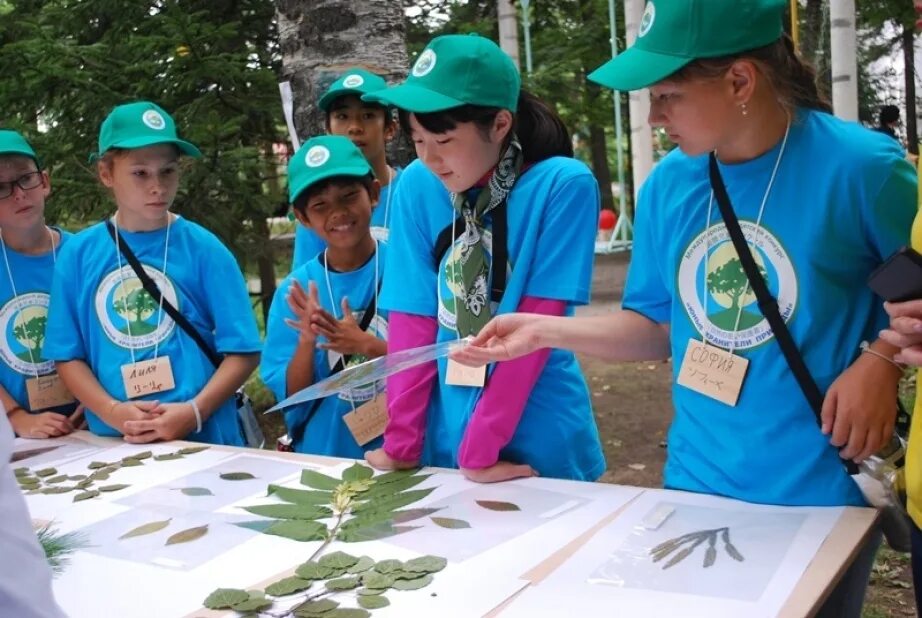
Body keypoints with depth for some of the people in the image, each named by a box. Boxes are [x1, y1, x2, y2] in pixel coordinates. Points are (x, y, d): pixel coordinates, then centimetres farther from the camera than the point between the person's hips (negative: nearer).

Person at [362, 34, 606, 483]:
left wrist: (481, 449, -16)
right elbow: (413, 320, -3)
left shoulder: (563, 185, -15)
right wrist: (402, 441, -5)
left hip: (541, 448, -3)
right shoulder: (417, 186, -4)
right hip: (444, 440, 4)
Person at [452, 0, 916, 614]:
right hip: (696, 485, 5)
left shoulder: (859, 167, -16)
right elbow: (656, 327, 5)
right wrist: (545, 331, -6)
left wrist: (882, 362, -19)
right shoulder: (667, 184, -2)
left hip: (820, 495, -4)